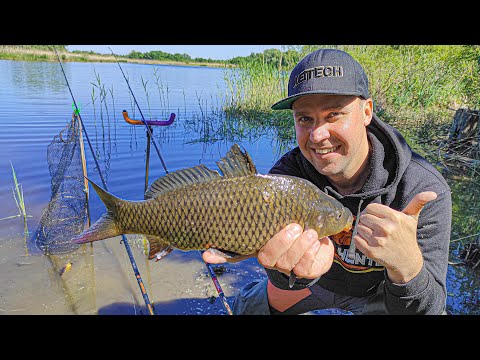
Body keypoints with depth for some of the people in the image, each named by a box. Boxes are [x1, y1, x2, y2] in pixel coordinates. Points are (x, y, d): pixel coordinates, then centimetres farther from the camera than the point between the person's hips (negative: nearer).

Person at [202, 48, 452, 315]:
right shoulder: (287, 173, -28)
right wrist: (293, 267, -65)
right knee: (247, 306, 10)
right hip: (319, 281, 1)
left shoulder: (425, 189, -33)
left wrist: (406, 265, -56)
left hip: (376, 291, 0)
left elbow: (427, 307, -33)